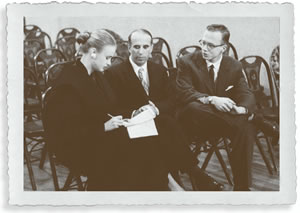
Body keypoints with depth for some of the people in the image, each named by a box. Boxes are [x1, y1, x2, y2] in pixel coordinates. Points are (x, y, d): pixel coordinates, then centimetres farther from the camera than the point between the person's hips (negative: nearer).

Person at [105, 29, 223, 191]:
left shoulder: (160, 70, 18)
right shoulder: (114, 73, 5)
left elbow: (171, 103, 9)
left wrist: (156, 108, -14)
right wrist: (134, 113, -22)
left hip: (159, 121, 4)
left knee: (168, 123, -33)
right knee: (167, 125, -33)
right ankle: (195, 174, -30)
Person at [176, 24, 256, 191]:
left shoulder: (234, 66, 8)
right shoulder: (187, 62, -2)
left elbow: (247, 95, -1)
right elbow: (184, 93, -15)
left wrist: (242, 109, -27)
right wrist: (212, 100, -32)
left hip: (221, 121, 3)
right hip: (195, 121, -3)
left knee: (245, 129, -29)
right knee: (192, 106, -37)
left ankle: (242, 187, -20)